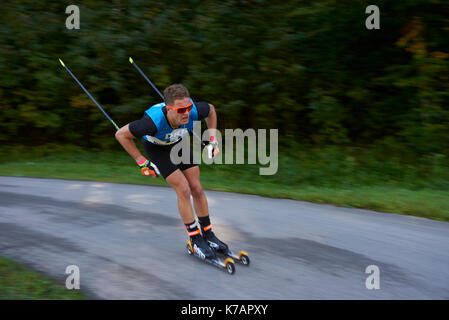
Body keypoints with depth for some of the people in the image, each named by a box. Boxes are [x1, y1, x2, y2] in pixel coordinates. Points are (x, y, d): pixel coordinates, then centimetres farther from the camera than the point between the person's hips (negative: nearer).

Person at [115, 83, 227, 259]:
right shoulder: (154, 121, -43)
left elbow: (211, 109, -7)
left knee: (197, 189, 1)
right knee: (183, 190, -13)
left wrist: (213, 141, -6)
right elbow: (121, 135, -28)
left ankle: (208, 234, 18)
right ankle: (196, 240, 2)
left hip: (178, 143, 4)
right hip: (156, 147, -4)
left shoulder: (193, 111, -33)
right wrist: (142, 162, -23)